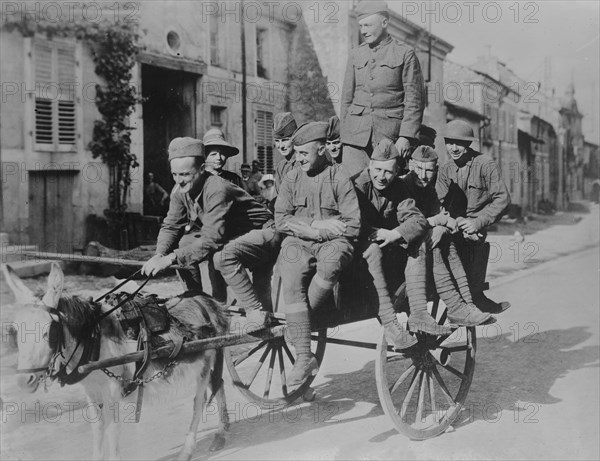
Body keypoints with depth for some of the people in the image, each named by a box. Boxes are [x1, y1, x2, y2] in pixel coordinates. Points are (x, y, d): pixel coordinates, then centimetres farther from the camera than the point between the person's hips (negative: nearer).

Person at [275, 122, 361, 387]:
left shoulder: (340, 179, 0)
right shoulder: (292, 178, 11)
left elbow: (353, 226, -6)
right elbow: (281, 220, 5)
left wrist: (317, 228, -8)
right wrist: (316, 227, -8)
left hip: (333, 242, -2)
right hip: (298, 242, 3)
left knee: (332, 263, -38)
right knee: (291, 280, -27)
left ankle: (294, 323, -22)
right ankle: (304, 357, -26)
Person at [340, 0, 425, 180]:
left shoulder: (405, 54, 1)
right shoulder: (356, 54, 13)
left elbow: (414, 100, -2)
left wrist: (406, 136, -10)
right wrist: (342, 133, 11)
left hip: (389, 132, -3)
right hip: (356, 132, 3)